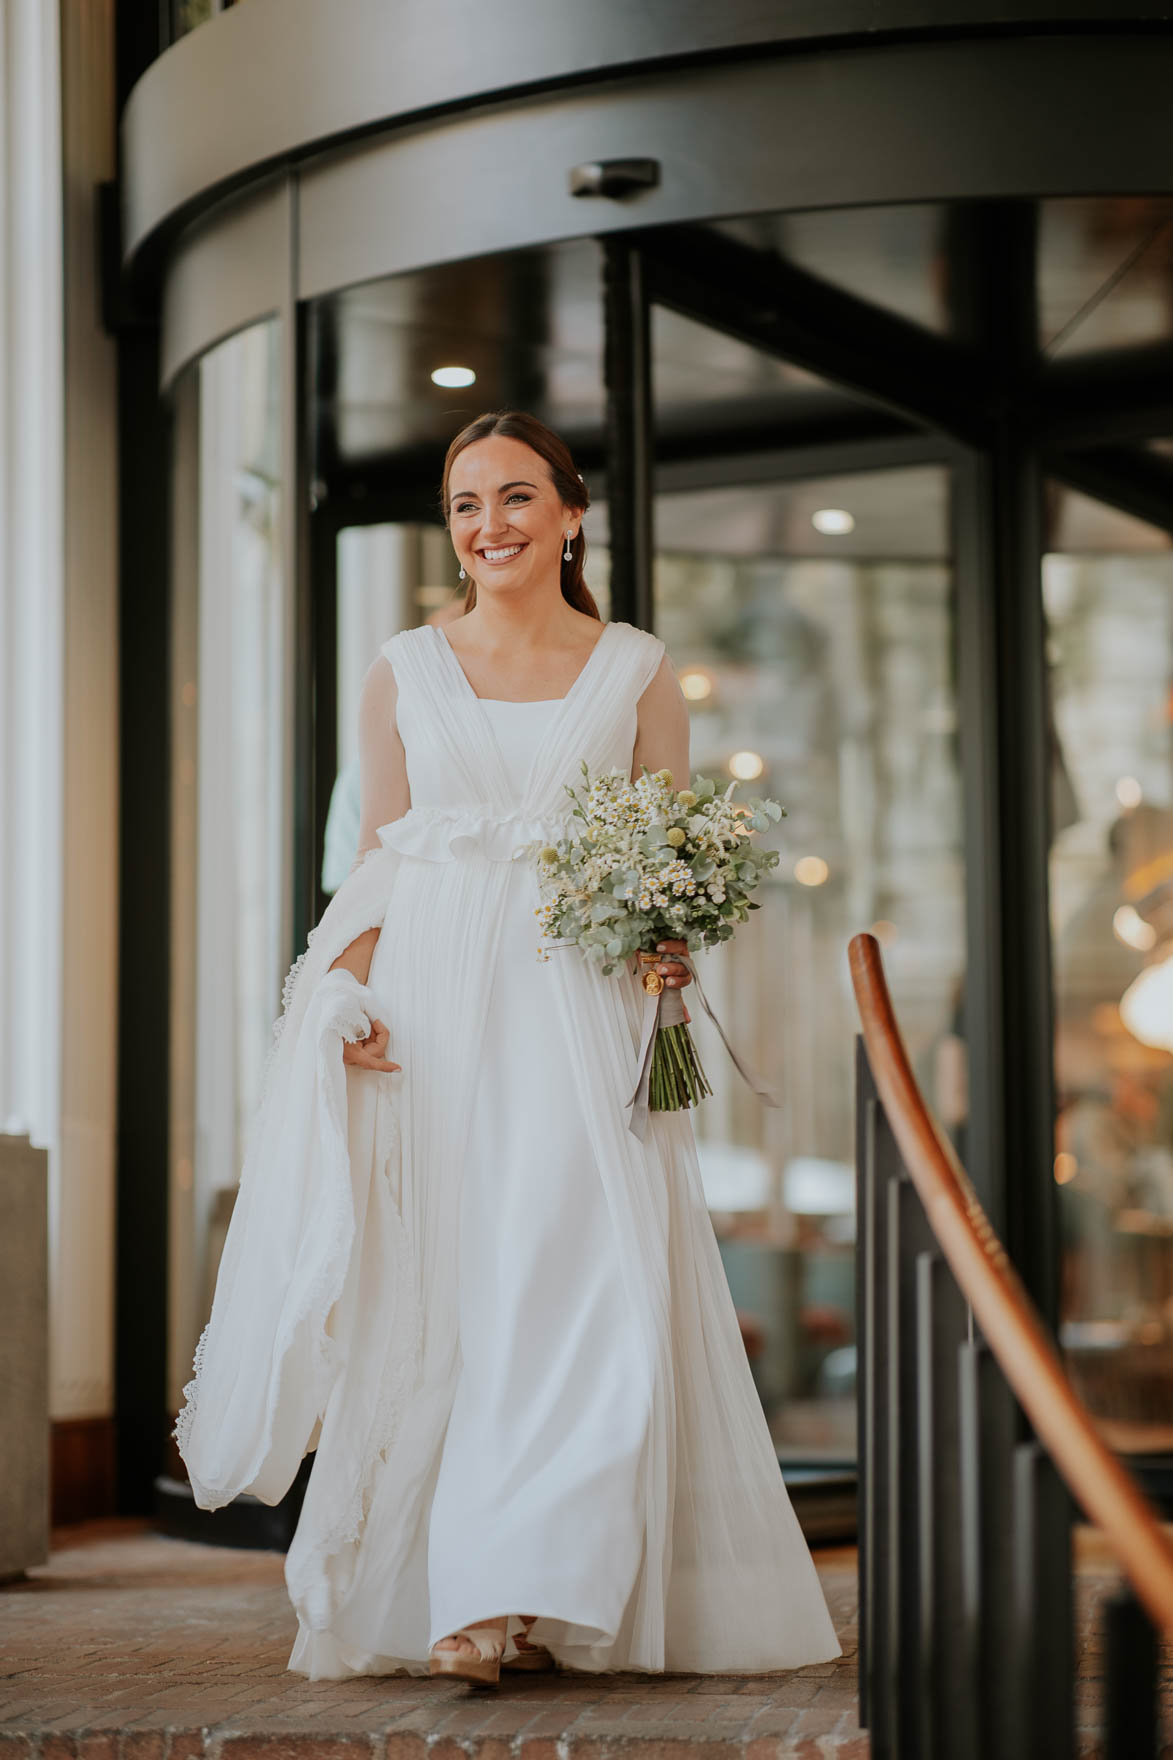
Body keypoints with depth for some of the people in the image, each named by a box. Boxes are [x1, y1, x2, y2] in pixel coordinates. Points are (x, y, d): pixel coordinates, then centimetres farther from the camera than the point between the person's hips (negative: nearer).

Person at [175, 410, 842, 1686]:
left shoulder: (636, 670, 9)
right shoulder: (402, 673, 12)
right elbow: (373, 861, 11)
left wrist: (670, 943, -11)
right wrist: (347, 982, -6)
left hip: (578, 1007, -1)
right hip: (429, 1007, 1)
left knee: (581, 1280, -13)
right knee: (426, 1297, -2)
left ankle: (523, 1593, -12)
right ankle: (417, 1596, 4)